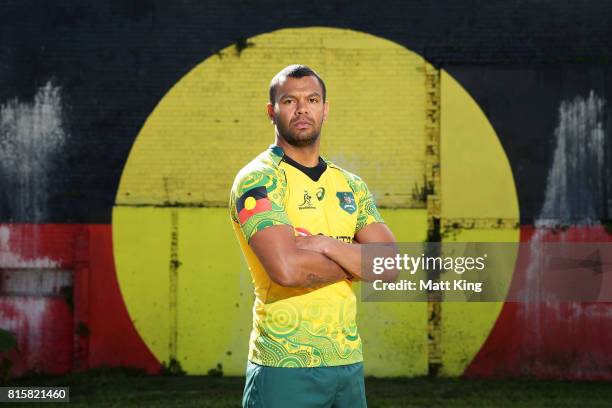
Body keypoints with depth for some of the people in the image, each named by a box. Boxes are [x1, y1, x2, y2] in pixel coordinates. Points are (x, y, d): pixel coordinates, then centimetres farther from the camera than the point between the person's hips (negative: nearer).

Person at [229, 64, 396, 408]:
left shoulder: (351, 186, 13)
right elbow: (287, 269, -21)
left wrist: (325, 244, -13)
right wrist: (355, 262, -5)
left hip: (349, 363, 6)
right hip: (285, 367, -5)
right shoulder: (258, 181, -7)